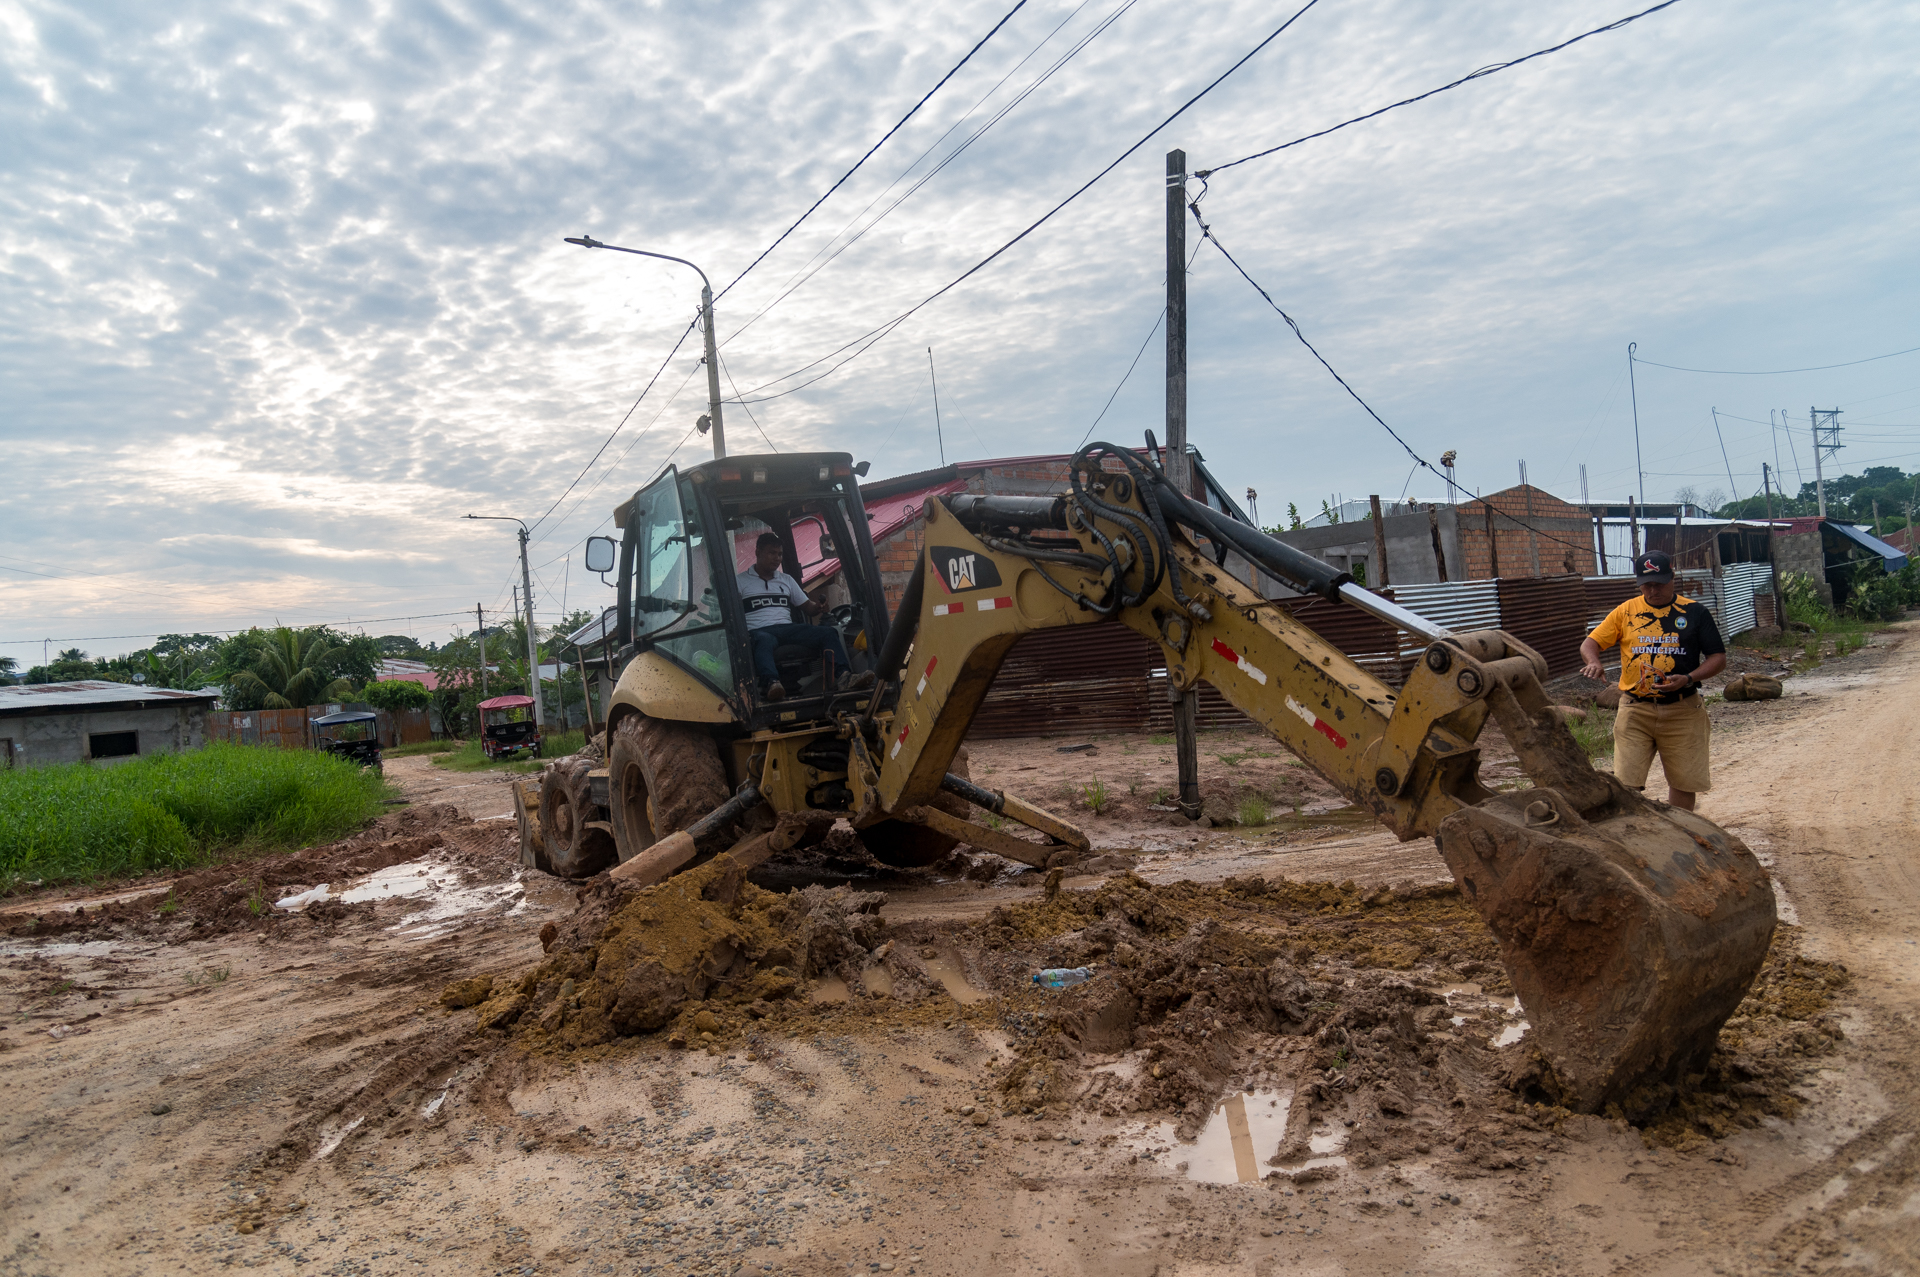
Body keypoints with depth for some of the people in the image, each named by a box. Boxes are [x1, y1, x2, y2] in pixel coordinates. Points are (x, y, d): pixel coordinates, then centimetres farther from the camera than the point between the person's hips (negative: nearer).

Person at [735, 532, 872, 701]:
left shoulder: (786, 580, 27)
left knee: (828, 632, -18)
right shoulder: (740, 581, 12)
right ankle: (771, 683, -66)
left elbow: (807, 606, 22)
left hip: (787, 628, 5)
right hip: (759, 631, -5)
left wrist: (819, 608, -3)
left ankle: (842, 676, -38)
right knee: (764, 640, -42)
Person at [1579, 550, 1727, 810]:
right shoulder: (1625, 611, 6)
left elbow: (1718, 658, 3)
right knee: (1626, 783, -5)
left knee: (1683, 781, 8)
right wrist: (1593, 662, -18)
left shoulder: (1694, 612, 4)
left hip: (1682, 712, 0)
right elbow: (1590, 643, 5)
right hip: (1635, 710, 0)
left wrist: (1688, 679, -15)